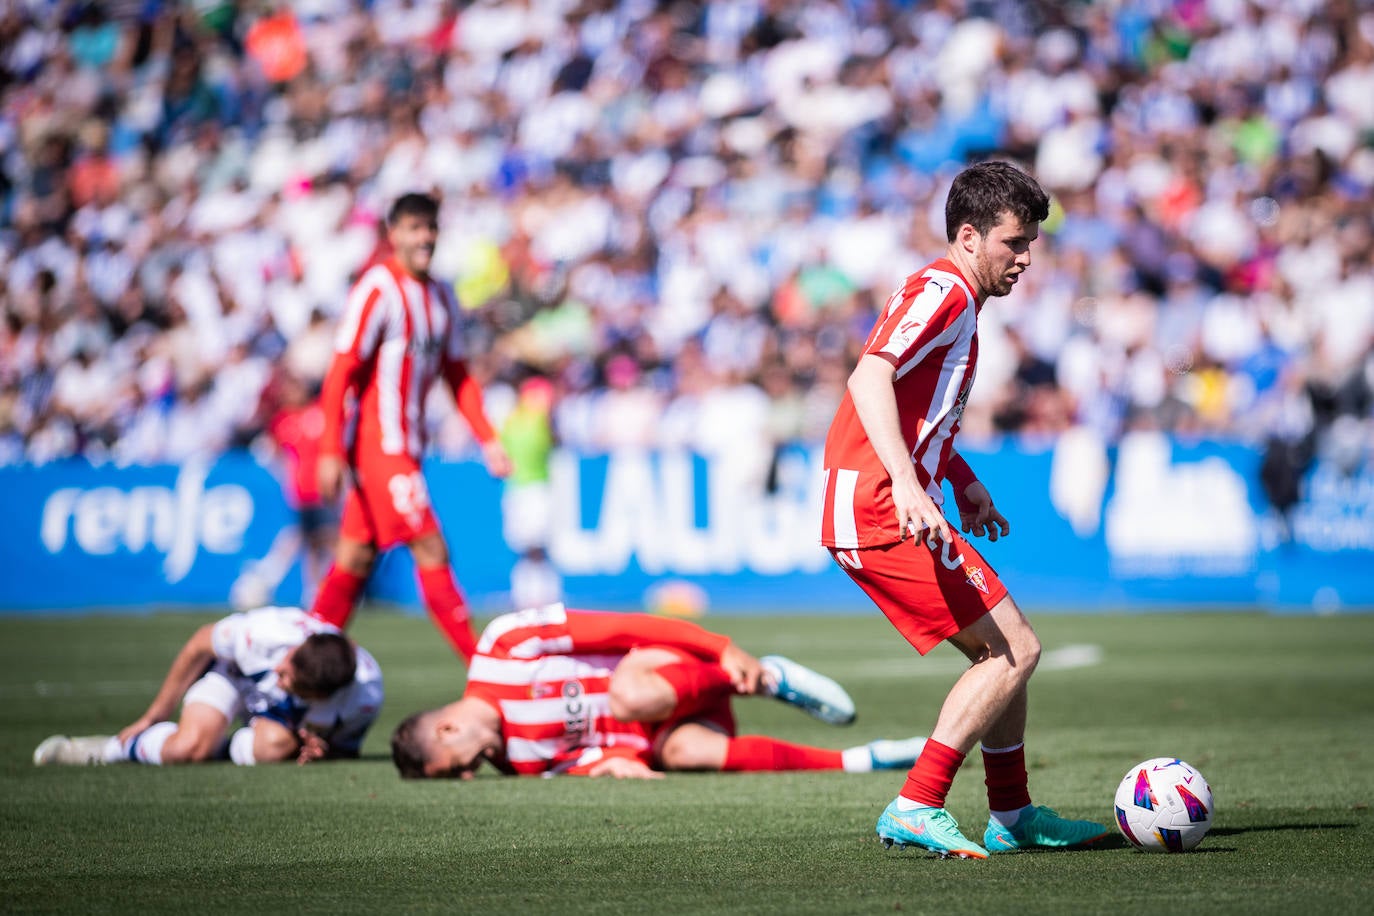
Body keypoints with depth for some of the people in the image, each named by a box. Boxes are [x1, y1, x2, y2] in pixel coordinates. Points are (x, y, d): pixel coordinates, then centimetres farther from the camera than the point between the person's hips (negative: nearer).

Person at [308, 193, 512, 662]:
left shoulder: (441, 296, 13)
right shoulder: (378, 289, -12)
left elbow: (457, 375, 18)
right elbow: (342, 372, -14)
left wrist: (488, 439, 9)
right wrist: (331, 451, -19)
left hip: (407, 446, 8)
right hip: (381, 444, -8)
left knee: (355, 559, 10)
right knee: (431, 552, -9)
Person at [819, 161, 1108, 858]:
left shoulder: (957, 299, 21)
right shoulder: (942, 291, -11)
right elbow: (870, 378, -25)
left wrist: (962, 479, 23)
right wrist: (908, 485, -35)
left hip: (894, 508, 10)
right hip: (882, 513, -10)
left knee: (1004, 651, 16)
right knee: (1015, 650, -11)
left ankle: (1011, 815, 22)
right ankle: (915, 809, -13)